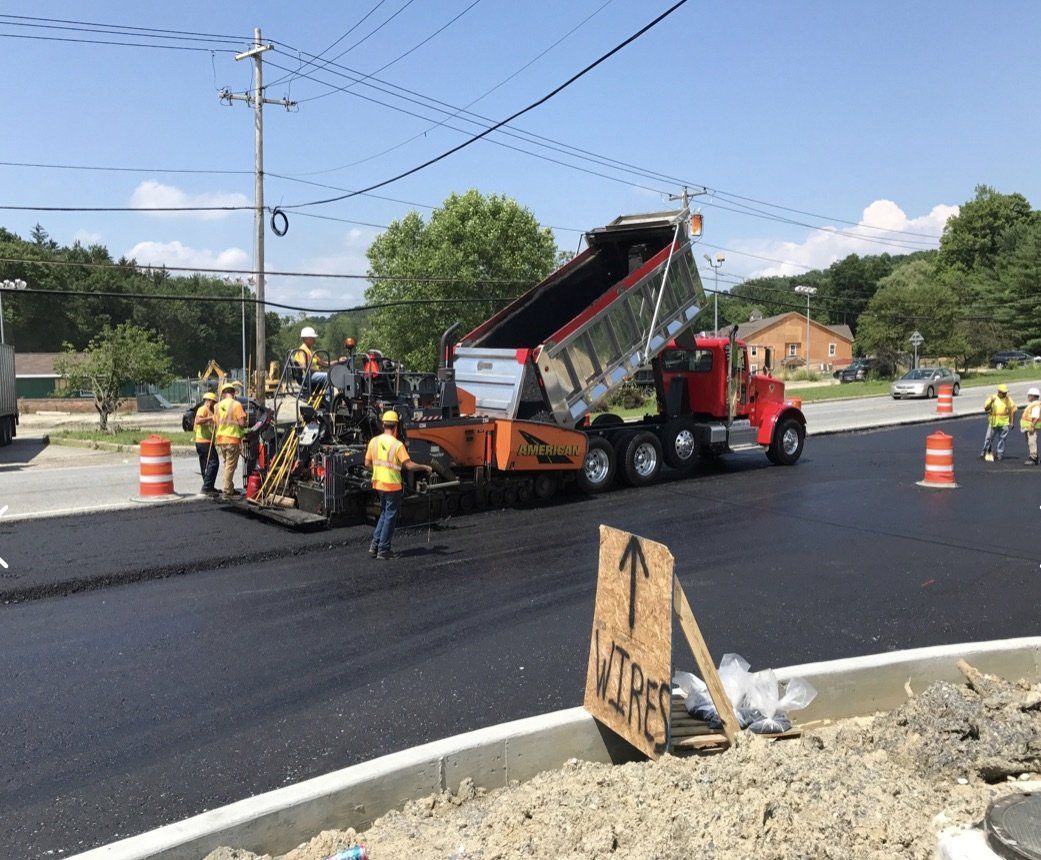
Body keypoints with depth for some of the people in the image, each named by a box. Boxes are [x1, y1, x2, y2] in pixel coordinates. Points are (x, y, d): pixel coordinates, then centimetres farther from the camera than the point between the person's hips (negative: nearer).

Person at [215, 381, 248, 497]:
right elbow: (242, 423, -16)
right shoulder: (236, 404, -11)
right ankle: (227, 491, -3)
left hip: (220, 439, 6)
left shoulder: (218, 405, 8)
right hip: (233, 439, -6)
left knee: (227, 465, 17)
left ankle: (230, 489, 23)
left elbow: (216, 422, 13)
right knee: (230, 466, -2)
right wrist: (244, 425, 5)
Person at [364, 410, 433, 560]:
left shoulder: (374, 441, -2)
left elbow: (367, 463, 4)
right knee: (390, 516, 6)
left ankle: (375, 544, 16)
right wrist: (425, 467, -5)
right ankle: (383, 550, 10)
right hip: (392, 486, -6)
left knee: (384, 513, 22)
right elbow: (409, 465, -20)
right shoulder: (397, 445, -18)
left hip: (378, 484, 6)